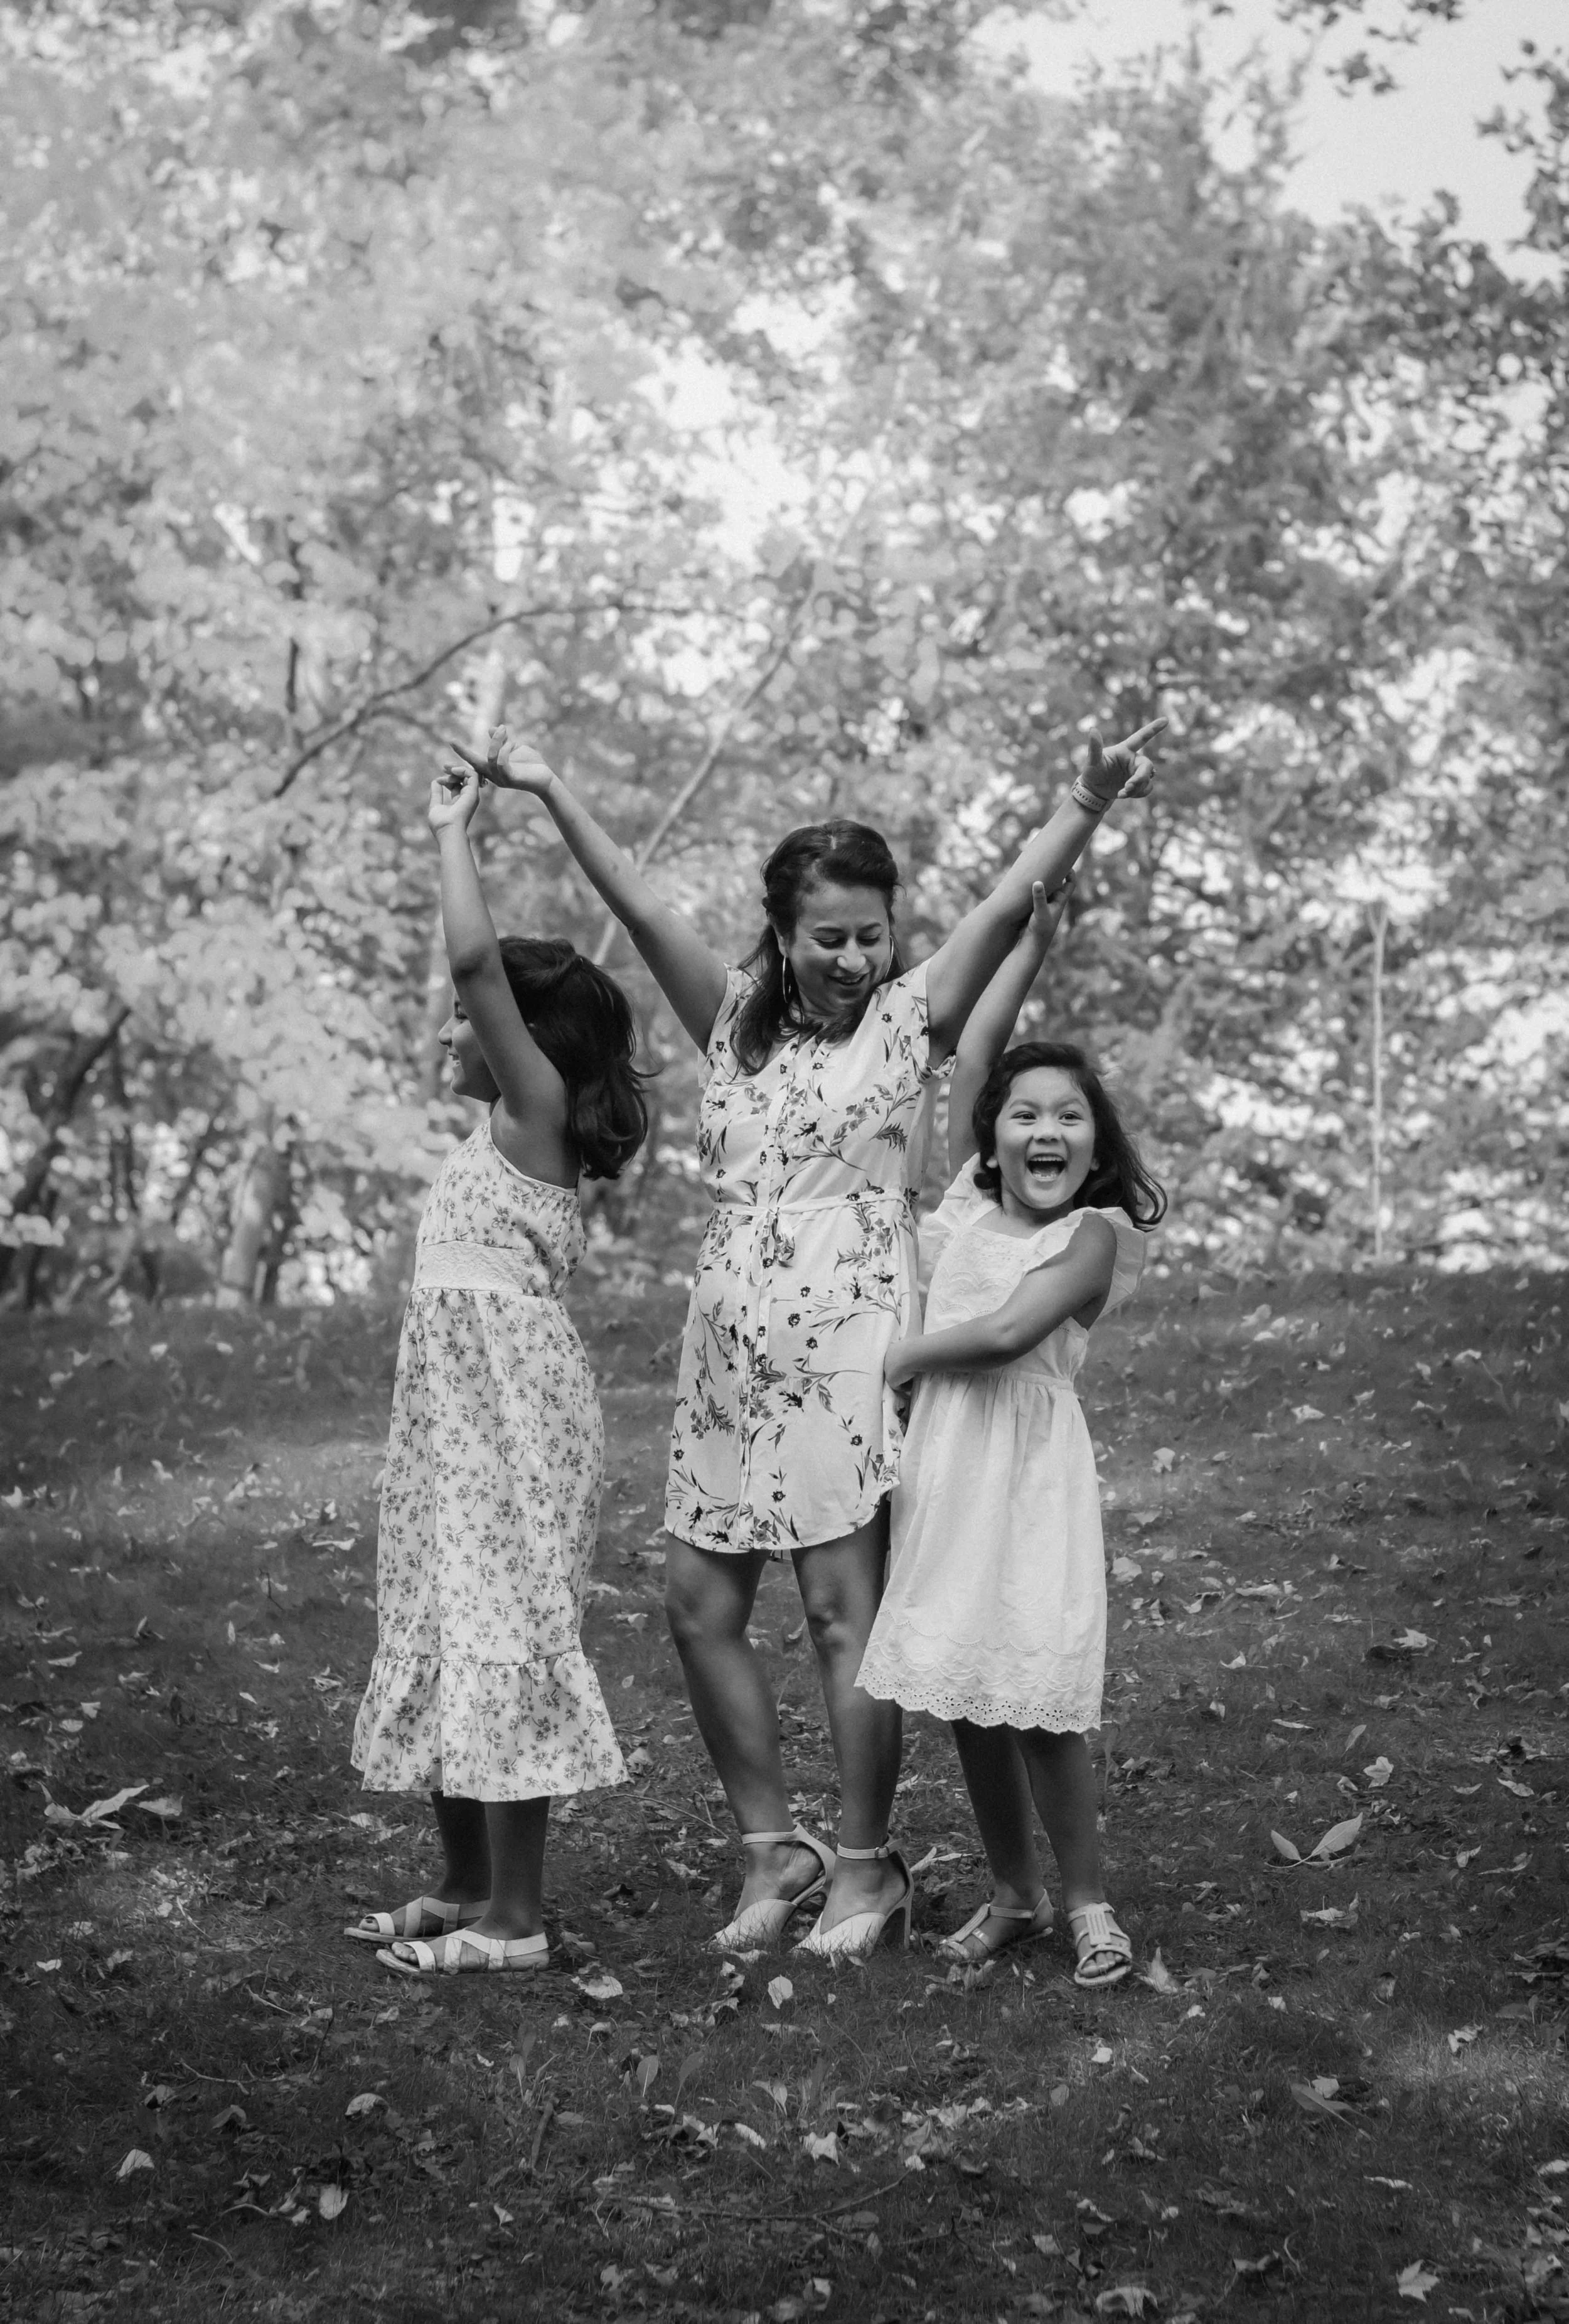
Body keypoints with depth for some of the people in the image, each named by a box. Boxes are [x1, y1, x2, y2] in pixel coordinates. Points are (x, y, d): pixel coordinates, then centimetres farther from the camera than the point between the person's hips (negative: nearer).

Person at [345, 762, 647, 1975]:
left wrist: (454, 832, -14)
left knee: (502, 1639, -7)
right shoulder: (509, 1127, 14)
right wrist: (456, 835, 18)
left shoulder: (537, 1107, -11)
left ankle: (515, 1919, -2)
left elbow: (477, 959, -22)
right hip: (461, 1414, 10)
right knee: (446, 1639, 14)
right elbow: (487, 971, 24)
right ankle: (465, 1888, 24)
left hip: (514, 1416, -10)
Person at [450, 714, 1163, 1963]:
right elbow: (641, 907, 8)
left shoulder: (909, 1016, 1)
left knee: (845, 1611, -4)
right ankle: (776, 1847, 19)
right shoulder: (737, 1018, 11)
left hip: (848, 1339, -5)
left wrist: (1089, 805, -22)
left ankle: (867, 1863, 10)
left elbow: (1010, 903, -10)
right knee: (701, 1604, 6)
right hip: (729, 1346, 5)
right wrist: (549, 790, 4)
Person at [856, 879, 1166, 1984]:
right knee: (965, 1700, 10)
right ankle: (1014, 1892, 25)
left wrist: (905, 1354, -5)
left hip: (1029, 1471, -5)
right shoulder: (971, 1202, 8)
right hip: (940, 1466, 5)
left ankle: (1088, 1903, 10)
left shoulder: (1096, 1232, -5)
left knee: (1039, 1706, -5)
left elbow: (1009, 1330, -17)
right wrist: (1033, 940, 3)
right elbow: (972, 1056, 3)